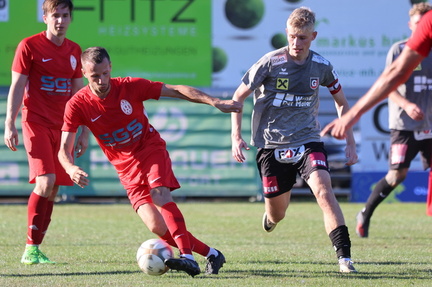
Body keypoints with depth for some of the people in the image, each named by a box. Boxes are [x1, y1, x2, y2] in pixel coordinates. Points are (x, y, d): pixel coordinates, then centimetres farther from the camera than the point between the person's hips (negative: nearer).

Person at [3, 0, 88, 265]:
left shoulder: (74, 51, 12)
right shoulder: (29, 46, -3)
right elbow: (17, 87, -5)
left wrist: (85, 132, 16)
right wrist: (9, 124, -13)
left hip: (62, 127, 5)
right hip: (36, 123, -5)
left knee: (53, 191, 2)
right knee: (46, 181, -19)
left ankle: (35, 249, 9)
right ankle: (31, 249, -12)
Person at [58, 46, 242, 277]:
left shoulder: (130, 87, -13)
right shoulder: (78, 105, -12)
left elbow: (176, 91, -9)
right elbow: (64, 150, -14)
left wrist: (214, 102, -20)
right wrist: (71, 169, -38)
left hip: (151, 150, -1)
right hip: (127, 167, 1)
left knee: (159, 193, -33)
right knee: (157, 227, -15)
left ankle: (188, 257, -41)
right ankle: (211, 254, 0)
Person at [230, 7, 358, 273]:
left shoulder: (321, 66, -2)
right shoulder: (271, 62, -9)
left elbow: (342, 102, 14)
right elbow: (238, 97, 1)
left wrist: (350, 143, 9)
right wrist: (236, 137, -8)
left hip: (308, 141, 0)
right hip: (272, 145, 0)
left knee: (323, 189, -26)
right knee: (277, 214, 8)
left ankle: (345, 256, -29)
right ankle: (271, 215, 49)